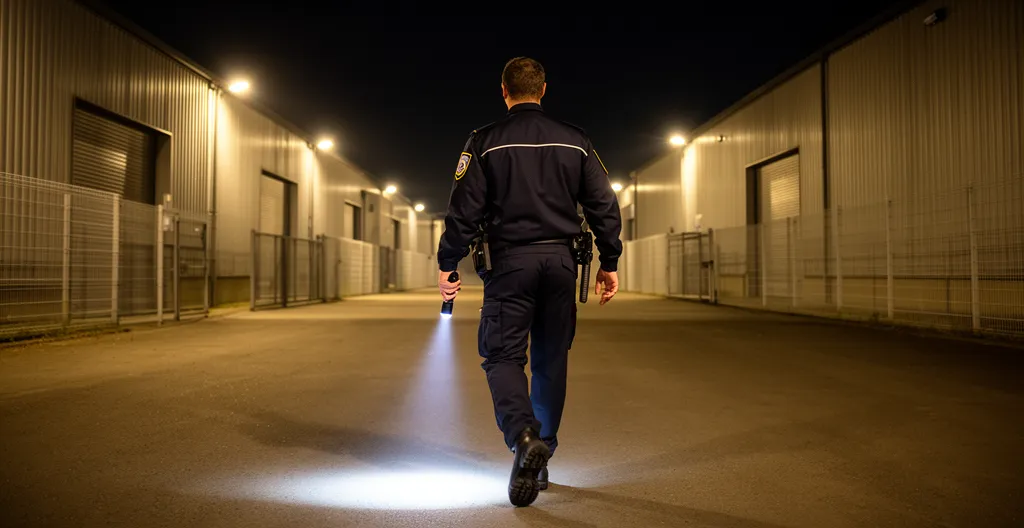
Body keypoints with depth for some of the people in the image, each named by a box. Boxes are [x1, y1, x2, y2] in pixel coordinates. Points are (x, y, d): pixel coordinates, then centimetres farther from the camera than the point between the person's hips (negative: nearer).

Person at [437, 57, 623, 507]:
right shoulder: (575, 141, 8)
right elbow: (604, 205, 7)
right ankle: (540, 459, 21)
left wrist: (447, 264, 2)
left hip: (510, 262, -3)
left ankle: (525, 437, -21)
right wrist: (609, 262, 13)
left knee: (502, 355, 3)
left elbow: (464, 208, -5)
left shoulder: (485, 141, -1)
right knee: (551, 360, 11)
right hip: (561, 260, 3)